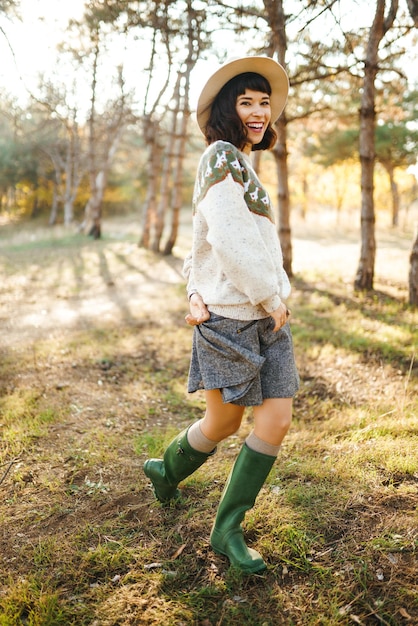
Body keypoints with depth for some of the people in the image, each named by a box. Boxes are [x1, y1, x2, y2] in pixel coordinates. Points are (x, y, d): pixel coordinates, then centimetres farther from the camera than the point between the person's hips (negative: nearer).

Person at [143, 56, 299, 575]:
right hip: (230, 314, -8)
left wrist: (195, 292, 0)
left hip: (268, 315, 8)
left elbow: (199, 241, 15)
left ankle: (227, 530, 15)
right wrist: (271, 299, -14)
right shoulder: (222, 155, -11)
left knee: (277, 420, 2)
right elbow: (226, 239, -22)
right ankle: (167, 468, 39)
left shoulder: (241, 163, 18)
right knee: (224, 422, 8)